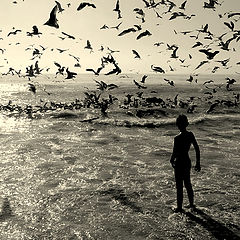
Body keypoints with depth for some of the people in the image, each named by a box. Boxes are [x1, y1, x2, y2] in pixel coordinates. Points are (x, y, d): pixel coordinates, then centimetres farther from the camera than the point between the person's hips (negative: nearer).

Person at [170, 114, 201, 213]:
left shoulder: (177, 138, -22)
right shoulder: (190, 135, -2)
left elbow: (174, 153, -19)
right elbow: (197, 149, 3)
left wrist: (171, 161, 1)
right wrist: (198, 163, 10)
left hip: (179, 163, -7)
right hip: (187, 162, 7)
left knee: (179, 186, 6)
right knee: (188, 184, 22)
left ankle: (179, 207, 17)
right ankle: (191, 204, 34)